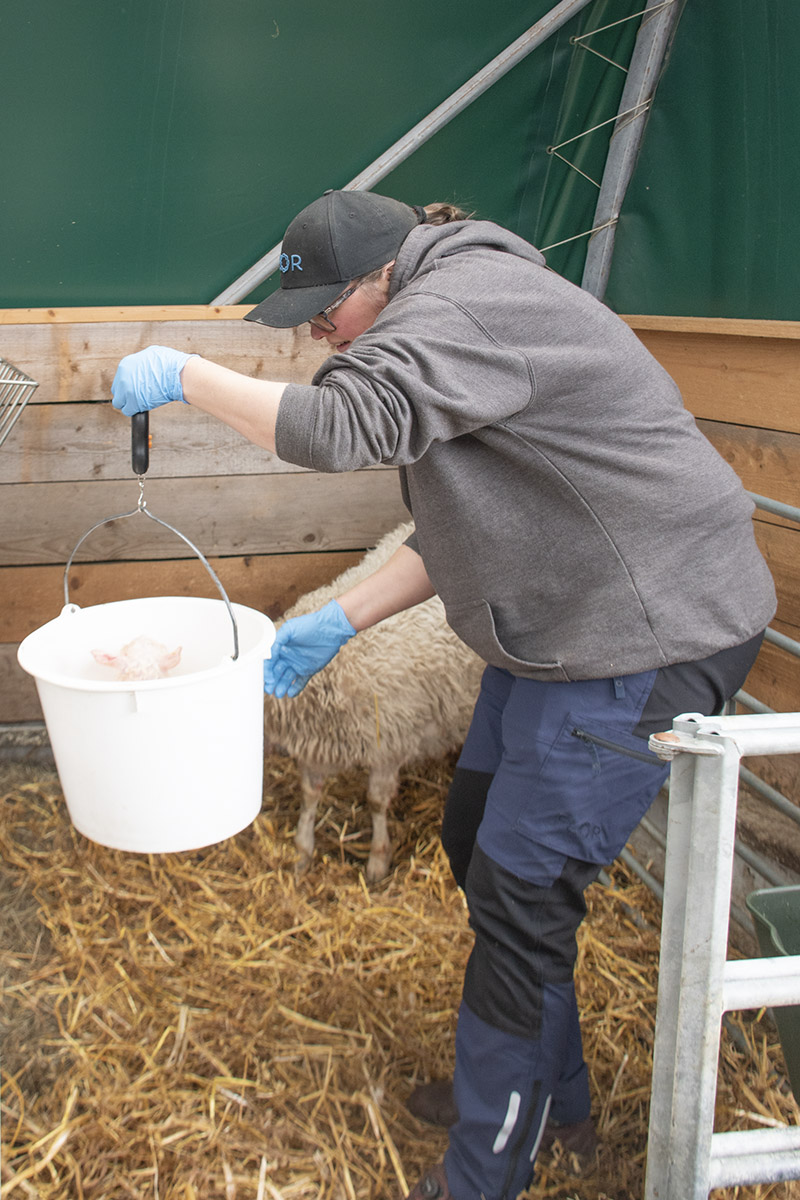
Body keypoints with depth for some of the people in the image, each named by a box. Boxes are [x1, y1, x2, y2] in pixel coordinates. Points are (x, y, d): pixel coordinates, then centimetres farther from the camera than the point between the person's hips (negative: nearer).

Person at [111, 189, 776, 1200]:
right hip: (560, 631, 11)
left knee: (520, 893, -4)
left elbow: (339, 428, -34)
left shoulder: (465, 305, -18)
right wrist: (339, 621, 7)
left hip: (646, 640, -11)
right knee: (478, 841, 17)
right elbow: (456, 533, 15)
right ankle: (551, 1098, 36)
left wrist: (185, 376, -19)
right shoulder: (451, 325, 15)